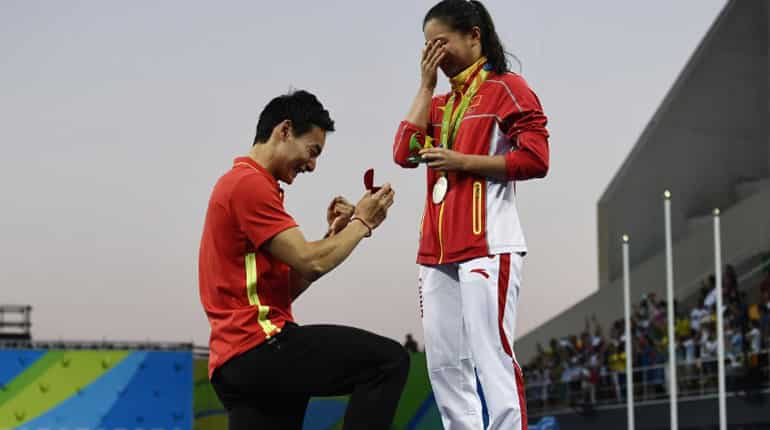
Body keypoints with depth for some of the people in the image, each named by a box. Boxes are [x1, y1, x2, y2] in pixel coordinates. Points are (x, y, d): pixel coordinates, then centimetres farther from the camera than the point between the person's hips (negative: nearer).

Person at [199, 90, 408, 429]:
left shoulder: (239, 184, 25)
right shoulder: (250, 184, -8)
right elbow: (311, 262, -14)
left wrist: (334, 235, 14)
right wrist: (361, 223, 1)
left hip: (237, 364, 11)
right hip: (260, 348, -11)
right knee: (388, 360, -14)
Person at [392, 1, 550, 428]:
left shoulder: (506, 88, 0)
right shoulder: (440, 104, 20)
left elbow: (534, 159, -10)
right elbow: (405, 153, 5)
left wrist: (461, 161, -11)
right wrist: (426, 85, 7)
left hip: (487, 246, -8)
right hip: (438, 251, 8)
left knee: (492, 358, -13)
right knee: (444, 367, 7)